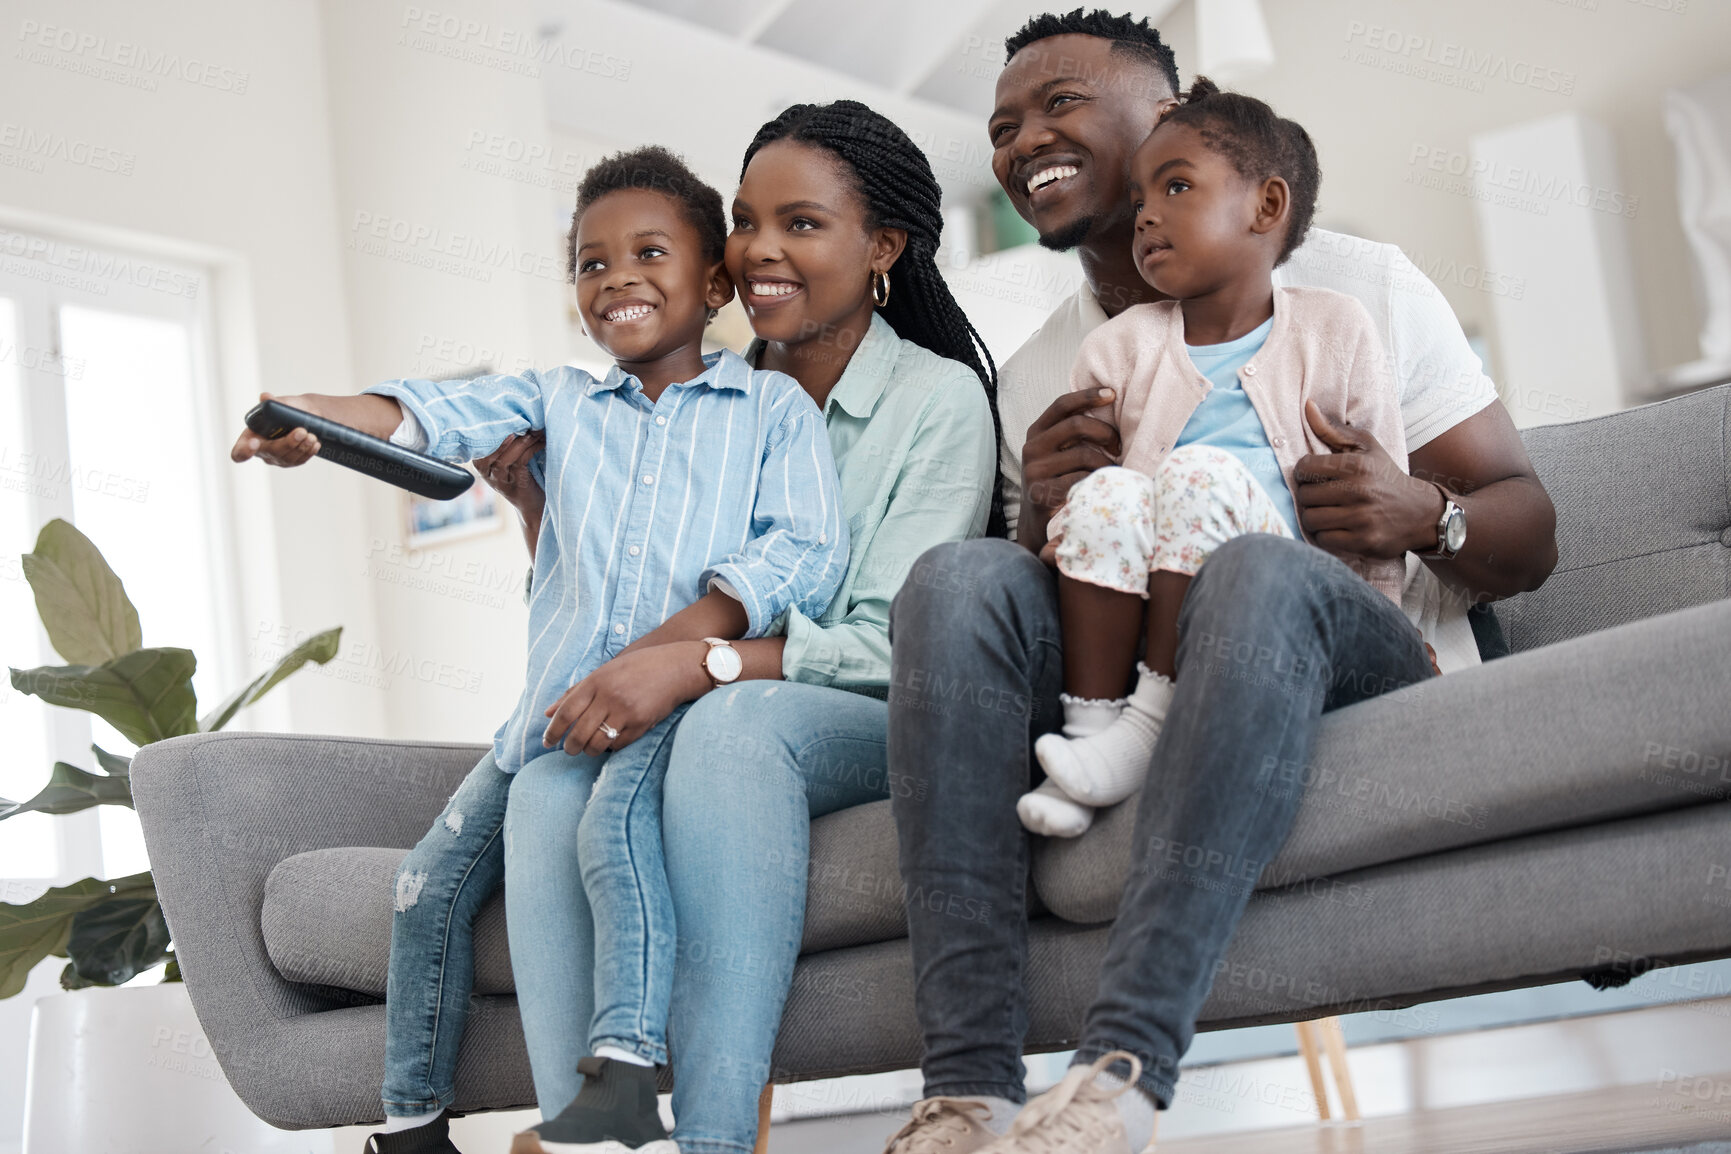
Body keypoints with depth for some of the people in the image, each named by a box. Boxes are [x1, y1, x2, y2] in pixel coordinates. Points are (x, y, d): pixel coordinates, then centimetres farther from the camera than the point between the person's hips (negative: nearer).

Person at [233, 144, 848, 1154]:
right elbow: (444, 413, -1)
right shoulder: (560, 401, 19)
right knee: (436, 877, -4)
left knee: (618, 802, -34)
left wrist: (680, 647, -23)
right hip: (555, 711, 5)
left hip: (690, 704, -4)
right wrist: (315, 417, -24)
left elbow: (807, 551, -8)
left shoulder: (773, 406, 8)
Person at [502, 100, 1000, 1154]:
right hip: (703, 733, 4)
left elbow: (892, 645, -12)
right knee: (550, 784, -28)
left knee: (735, 721, -37)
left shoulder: (938, 398, -1)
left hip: (882, 729, -4)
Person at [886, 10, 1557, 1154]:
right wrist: (1041, 516, -6)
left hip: (1364, 667, -3)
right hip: (1128, 685, 3)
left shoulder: (1355, 284, 9)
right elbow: (1034, 597, 17)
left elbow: (1529, 534, 7)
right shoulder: (1036, 378, 18)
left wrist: (1425, 516, -17)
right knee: (960, 575, -25)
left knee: (1261, 567, -36)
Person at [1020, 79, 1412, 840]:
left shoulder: (1334, 330, 11)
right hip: (1135, 616, 2)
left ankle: (1147, 726, -26)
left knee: (1200, 475, -31)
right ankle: (1089, 720, -25)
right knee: (1106, 492, -29)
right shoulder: (1119, 349, 16)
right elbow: (1069, 480, 18)